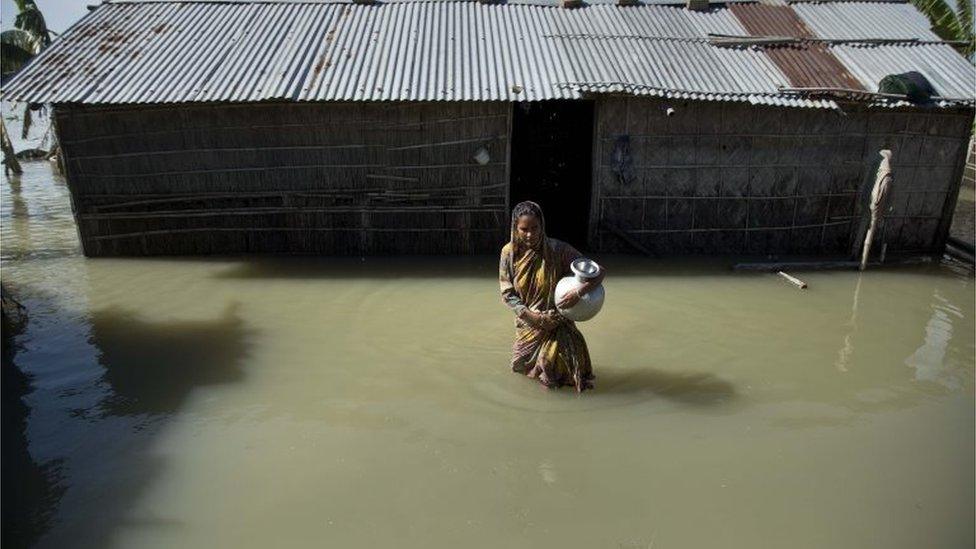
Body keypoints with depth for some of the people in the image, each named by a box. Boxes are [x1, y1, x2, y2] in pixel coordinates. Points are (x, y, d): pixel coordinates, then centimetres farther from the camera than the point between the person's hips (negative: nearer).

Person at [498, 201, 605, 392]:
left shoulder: (557, 249, -19)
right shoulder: (509, 253, -12)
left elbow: (599, 272, -16)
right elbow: (507, 294, -7)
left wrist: (579, 292, -34)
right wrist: (531, 316, -19)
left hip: (556, 321, -2)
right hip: (528, 324, 2)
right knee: (523, 367, 10)